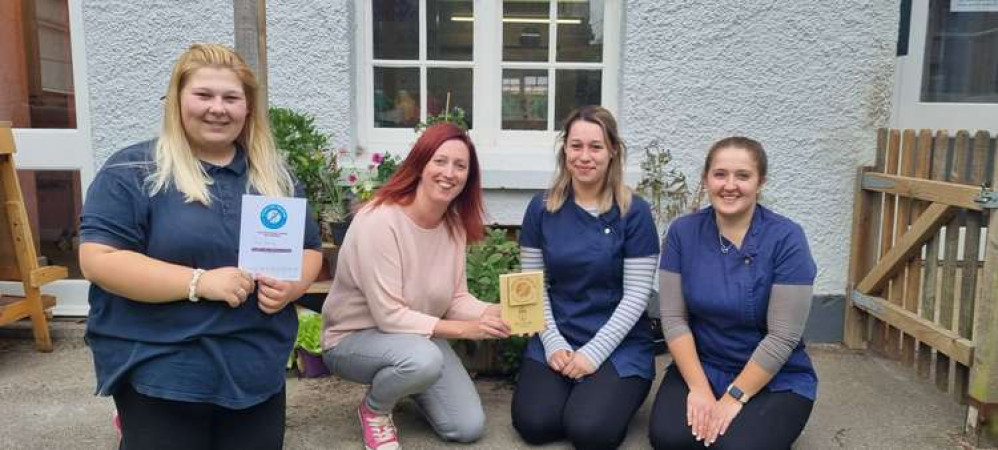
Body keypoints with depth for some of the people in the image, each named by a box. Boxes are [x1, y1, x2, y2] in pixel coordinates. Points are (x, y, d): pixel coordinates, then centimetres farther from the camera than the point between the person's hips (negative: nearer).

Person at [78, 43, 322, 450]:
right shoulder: (133, 171, -5)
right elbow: (98, 259, -12)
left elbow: (310, 247, 12)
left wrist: (291, 285, -10)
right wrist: (200, 282, -21)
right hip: (160, 374, -4)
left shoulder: (274, 175, 8)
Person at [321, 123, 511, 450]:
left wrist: (494, 313, -24)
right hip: (354, 337, -6)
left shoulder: (454, 224, -6)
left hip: (418, 337, 6)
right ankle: (374, 408, -4)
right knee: (424, 359, -38)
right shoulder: (379, 220, -28)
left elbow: (456, 298, -4)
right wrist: (463, 328, -30)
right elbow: (389, 316, -29)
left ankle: (405, 383, 25)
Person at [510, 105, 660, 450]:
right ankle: (574, 390, 15)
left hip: (619, 344, -2)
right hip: (556, 340, 3)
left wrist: (594, 352, -15)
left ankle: (616, 392, 12)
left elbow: (636, 296, -9)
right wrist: (553, 343, -8)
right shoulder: (541, 208, 1)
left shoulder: (634, 212, -8)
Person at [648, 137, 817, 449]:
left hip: (775, 379, -2)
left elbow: (782, 337, -15)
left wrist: (733, 399, -16)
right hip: (701, 366, 2)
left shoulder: (786, 238, -14)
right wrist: (699, 388, -14)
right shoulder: (683, 232, -6)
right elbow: (674, 318, -7)